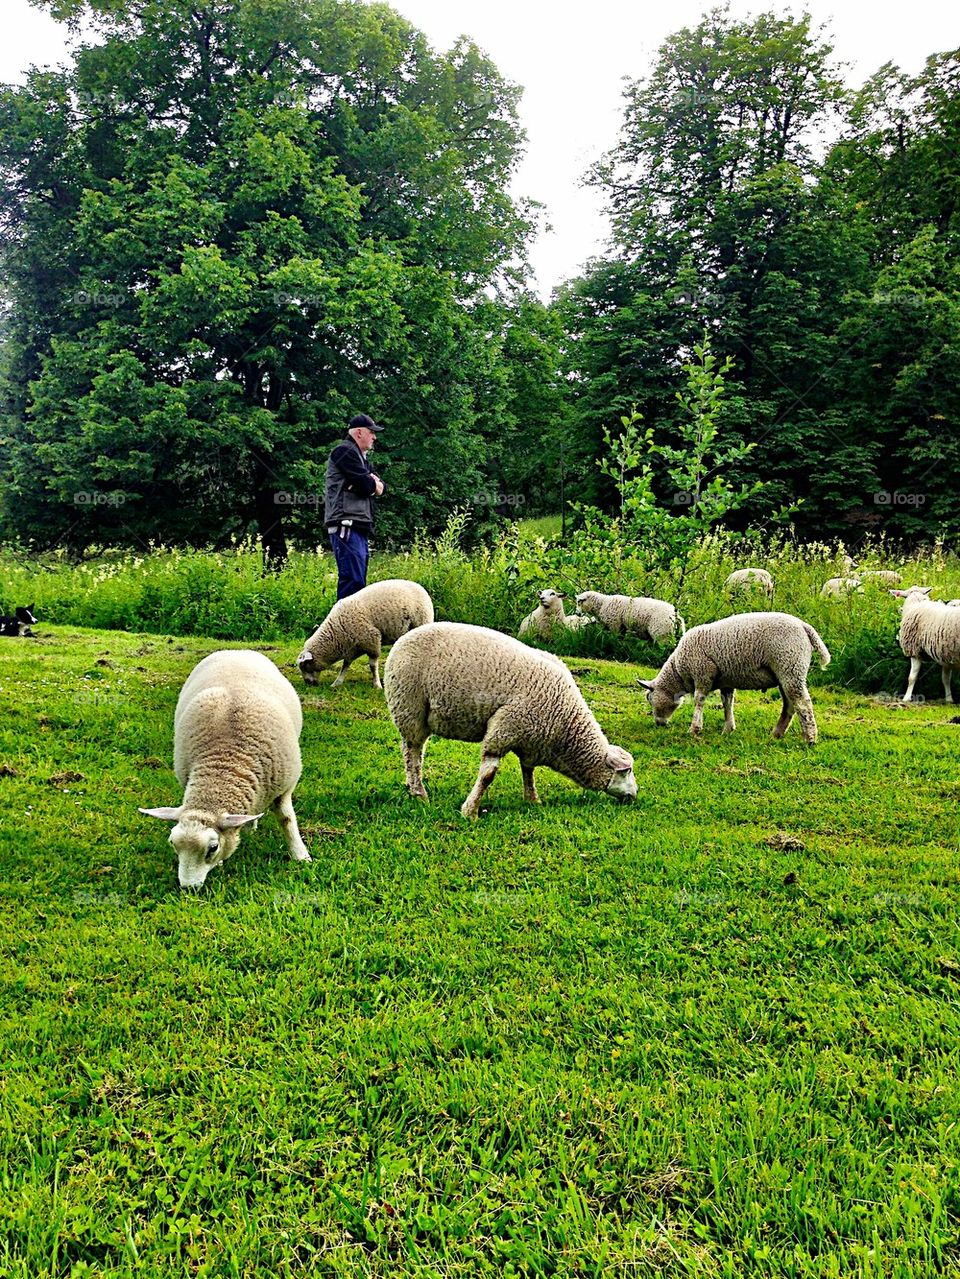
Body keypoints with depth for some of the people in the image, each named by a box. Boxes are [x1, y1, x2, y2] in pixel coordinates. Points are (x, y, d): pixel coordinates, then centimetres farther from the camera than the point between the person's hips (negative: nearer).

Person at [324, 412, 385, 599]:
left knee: (358, 581, 10)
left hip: (359, 527, 10)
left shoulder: (360, 456, 26)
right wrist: (373, 483, 8)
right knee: (353, 580, -17)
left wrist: (372, 483, -4)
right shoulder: (345, 451, -6)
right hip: (347, 525, -10)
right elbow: (366, 485, -15)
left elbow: (379, 486, 18)